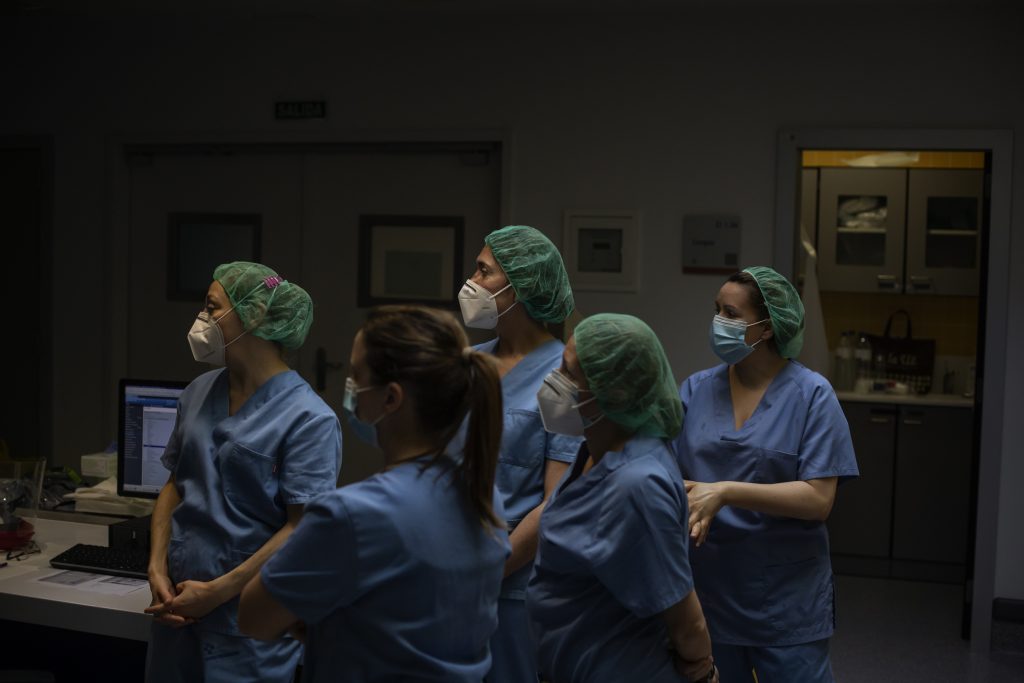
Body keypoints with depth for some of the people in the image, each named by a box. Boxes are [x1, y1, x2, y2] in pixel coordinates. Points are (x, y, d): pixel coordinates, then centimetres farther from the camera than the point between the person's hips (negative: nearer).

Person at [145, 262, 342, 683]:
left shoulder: (307, 419, -15)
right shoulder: (198, 393, 5)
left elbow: (301, 529, -17)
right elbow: (174, 485, 12)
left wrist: (215, 592, -16)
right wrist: (157, 568, -1)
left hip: (249, 620, -6)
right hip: (178, 603, 6)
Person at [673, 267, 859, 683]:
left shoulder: (811, 395, -9)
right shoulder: (696, 390, 0)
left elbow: (818, 500, -15)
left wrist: (725, 492, -24)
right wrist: (692, 511, -23)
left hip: (786, 602, -3)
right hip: (705, 593, 3)